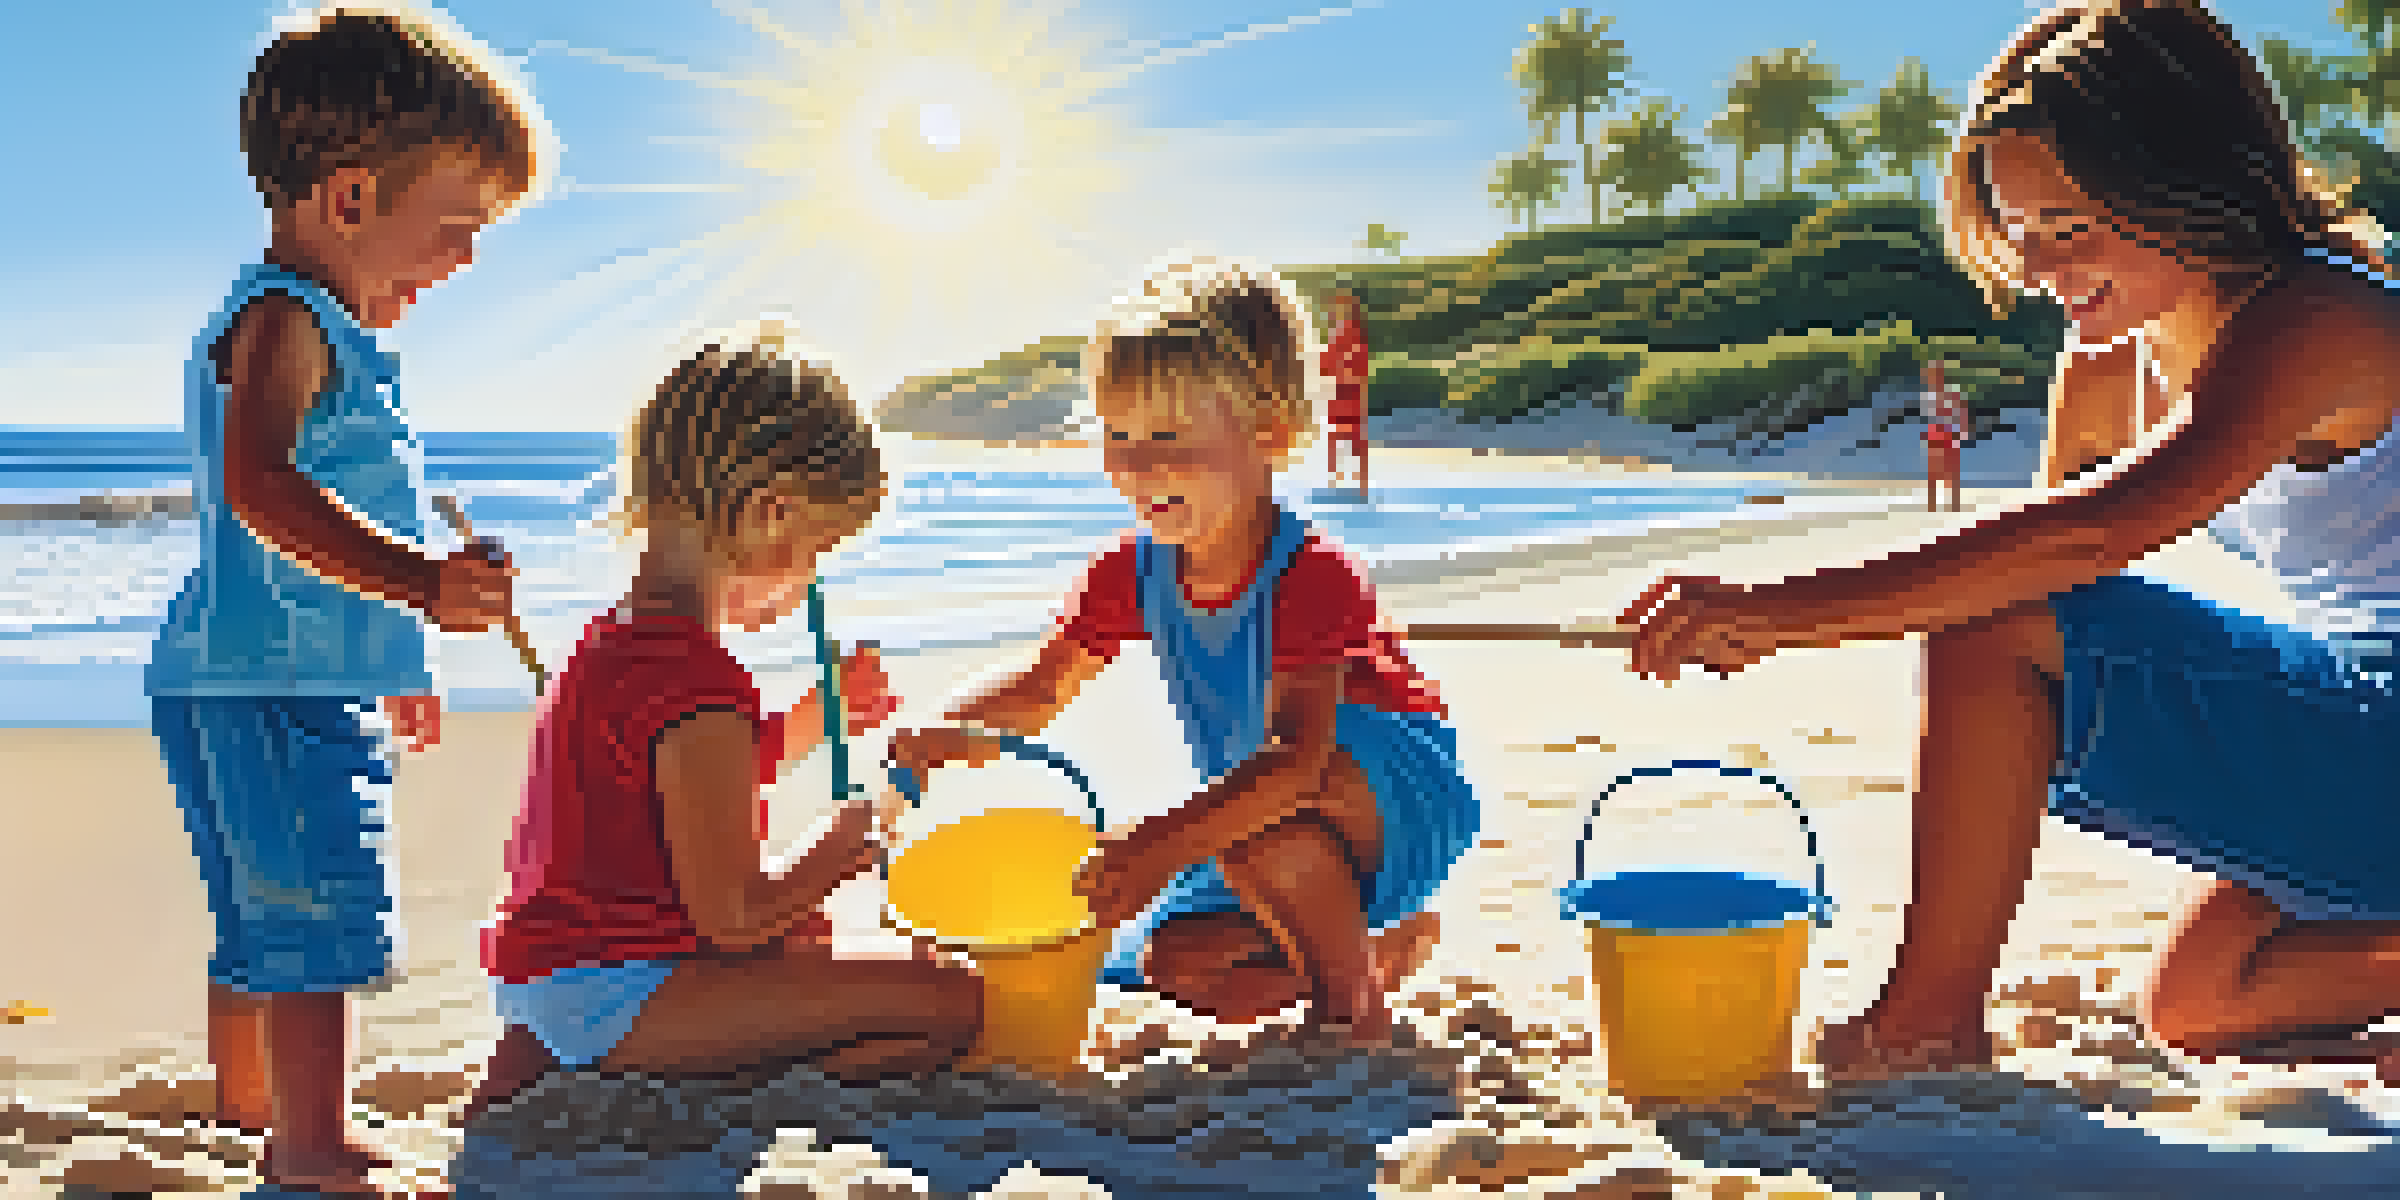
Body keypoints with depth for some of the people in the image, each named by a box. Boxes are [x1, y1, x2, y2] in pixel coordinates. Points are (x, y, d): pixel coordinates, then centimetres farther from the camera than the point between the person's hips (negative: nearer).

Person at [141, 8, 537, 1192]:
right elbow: (259, 485, -30)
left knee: (264, 920, 19)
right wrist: (417, 580, -39)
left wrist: (392, 665, 35)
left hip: (311, 677, 11)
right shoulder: (284, 320, -14)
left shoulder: (321, 326, 20)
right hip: (267, 684, -11)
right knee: (321, 913, -9)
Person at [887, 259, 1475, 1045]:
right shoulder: (1134, 571, -7)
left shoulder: (1311, 576, -30)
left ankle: (1354, 999, -13)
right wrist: (941, 739, -25)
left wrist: (1158, 846, -56)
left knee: (1260, 834, -38)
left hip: (1400, 794, -8)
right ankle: (1385, 944, 12)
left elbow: (1298, 755, -43)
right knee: (1174, 964, -8)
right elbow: (1032, 699, -1)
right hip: (1246, 805, 8)